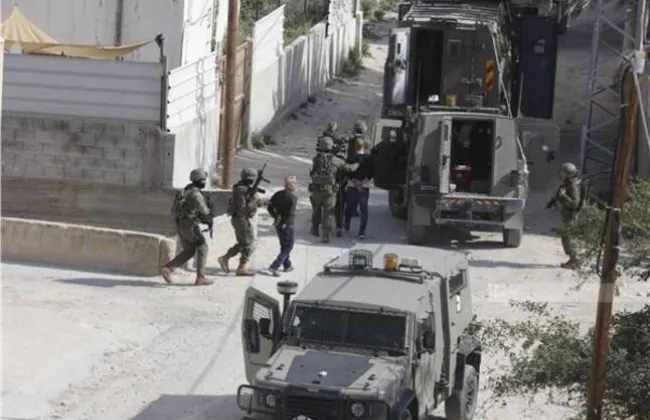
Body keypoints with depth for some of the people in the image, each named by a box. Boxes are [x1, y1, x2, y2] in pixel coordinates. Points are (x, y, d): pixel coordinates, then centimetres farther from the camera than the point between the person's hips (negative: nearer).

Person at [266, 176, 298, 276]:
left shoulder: (278, 194, 4)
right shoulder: (293, 197, -17)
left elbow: (269, 207, 6)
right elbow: (291, 213, -24)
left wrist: (275, 217, 7)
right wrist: (285, 223, -14)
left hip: (278, 224, 7)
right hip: (287, 226, -7)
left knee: (284, 245, 23)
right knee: (287, 247, 1)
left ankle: (287, 266, 34)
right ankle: (274, 266, -11)